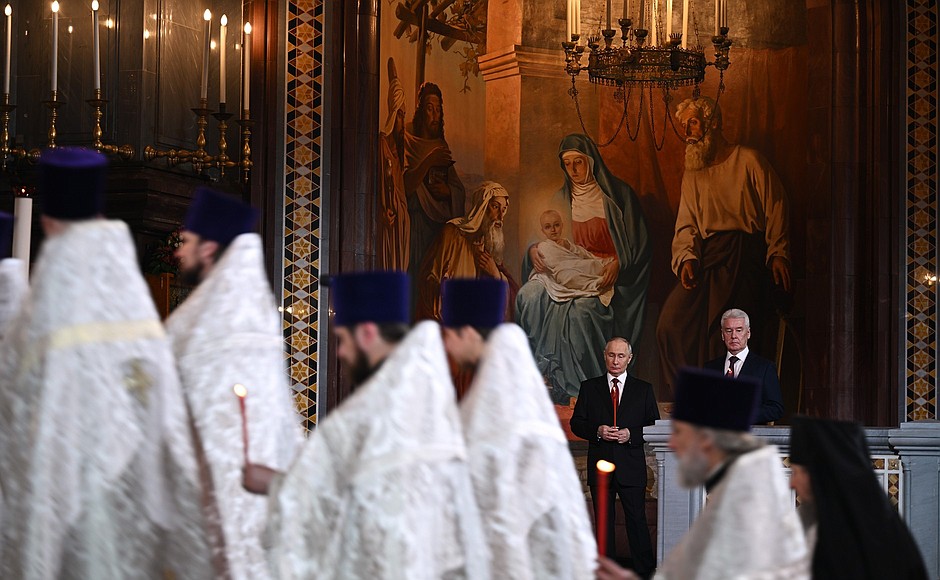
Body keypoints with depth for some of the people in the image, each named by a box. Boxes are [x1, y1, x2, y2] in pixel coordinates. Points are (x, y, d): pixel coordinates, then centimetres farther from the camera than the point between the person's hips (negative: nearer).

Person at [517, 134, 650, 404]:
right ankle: (545, 370, -25)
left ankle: (577, 386, -24)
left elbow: (637, 244, 0)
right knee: (529, 295, -26)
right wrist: (534, 249, -3)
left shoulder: (619, 195, 1)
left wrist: (618, 264, -19)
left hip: (606, 277, -5)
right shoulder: (561, 199, 15)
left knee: (581, 309, -36)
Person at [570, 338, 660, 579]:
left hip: (632, 466, -1)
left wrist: (631, 434, -12)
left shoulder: (643, 389, 6)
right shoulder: (589, 387, 8)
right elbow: (576, 423, 7)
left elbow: (655, 426, 4)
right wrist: (597, 431, -12)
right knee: (603, 521, 8)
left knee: (637, 519, -1)